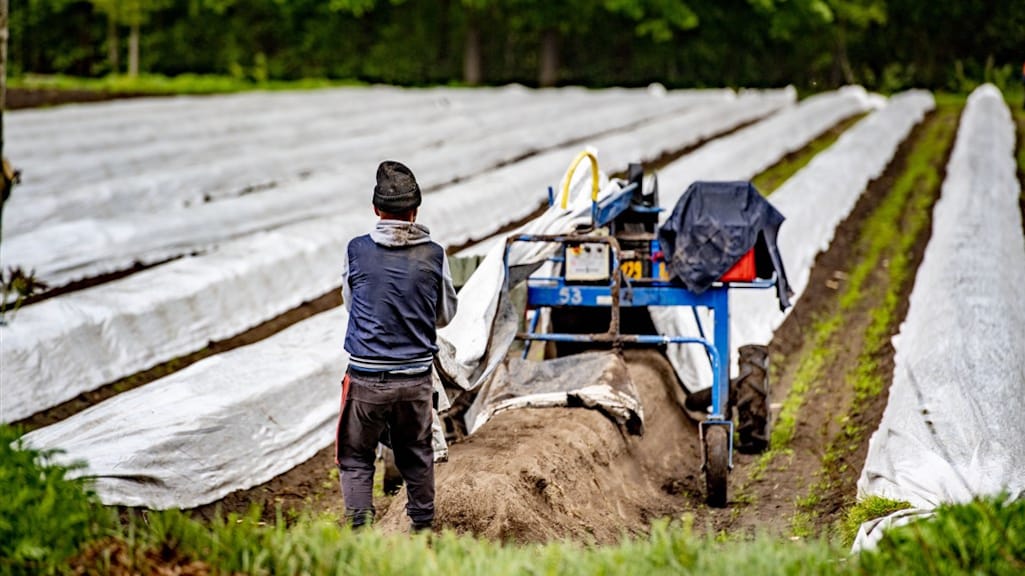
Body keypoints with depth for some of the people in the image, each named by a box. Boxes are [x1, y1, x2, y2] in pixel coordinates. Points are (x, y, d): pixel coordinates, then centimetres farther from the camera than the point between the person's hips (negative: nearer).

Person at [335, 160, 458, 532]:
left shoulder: (357, 250, -6)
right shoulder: (434, 255, -4)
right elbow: (445, 315, 8)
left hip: (366, 377, -2)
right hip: (416, 377, 2)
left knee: (356, 459, 9)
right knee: (417, 457, 19)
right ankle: (423, 527, 28)